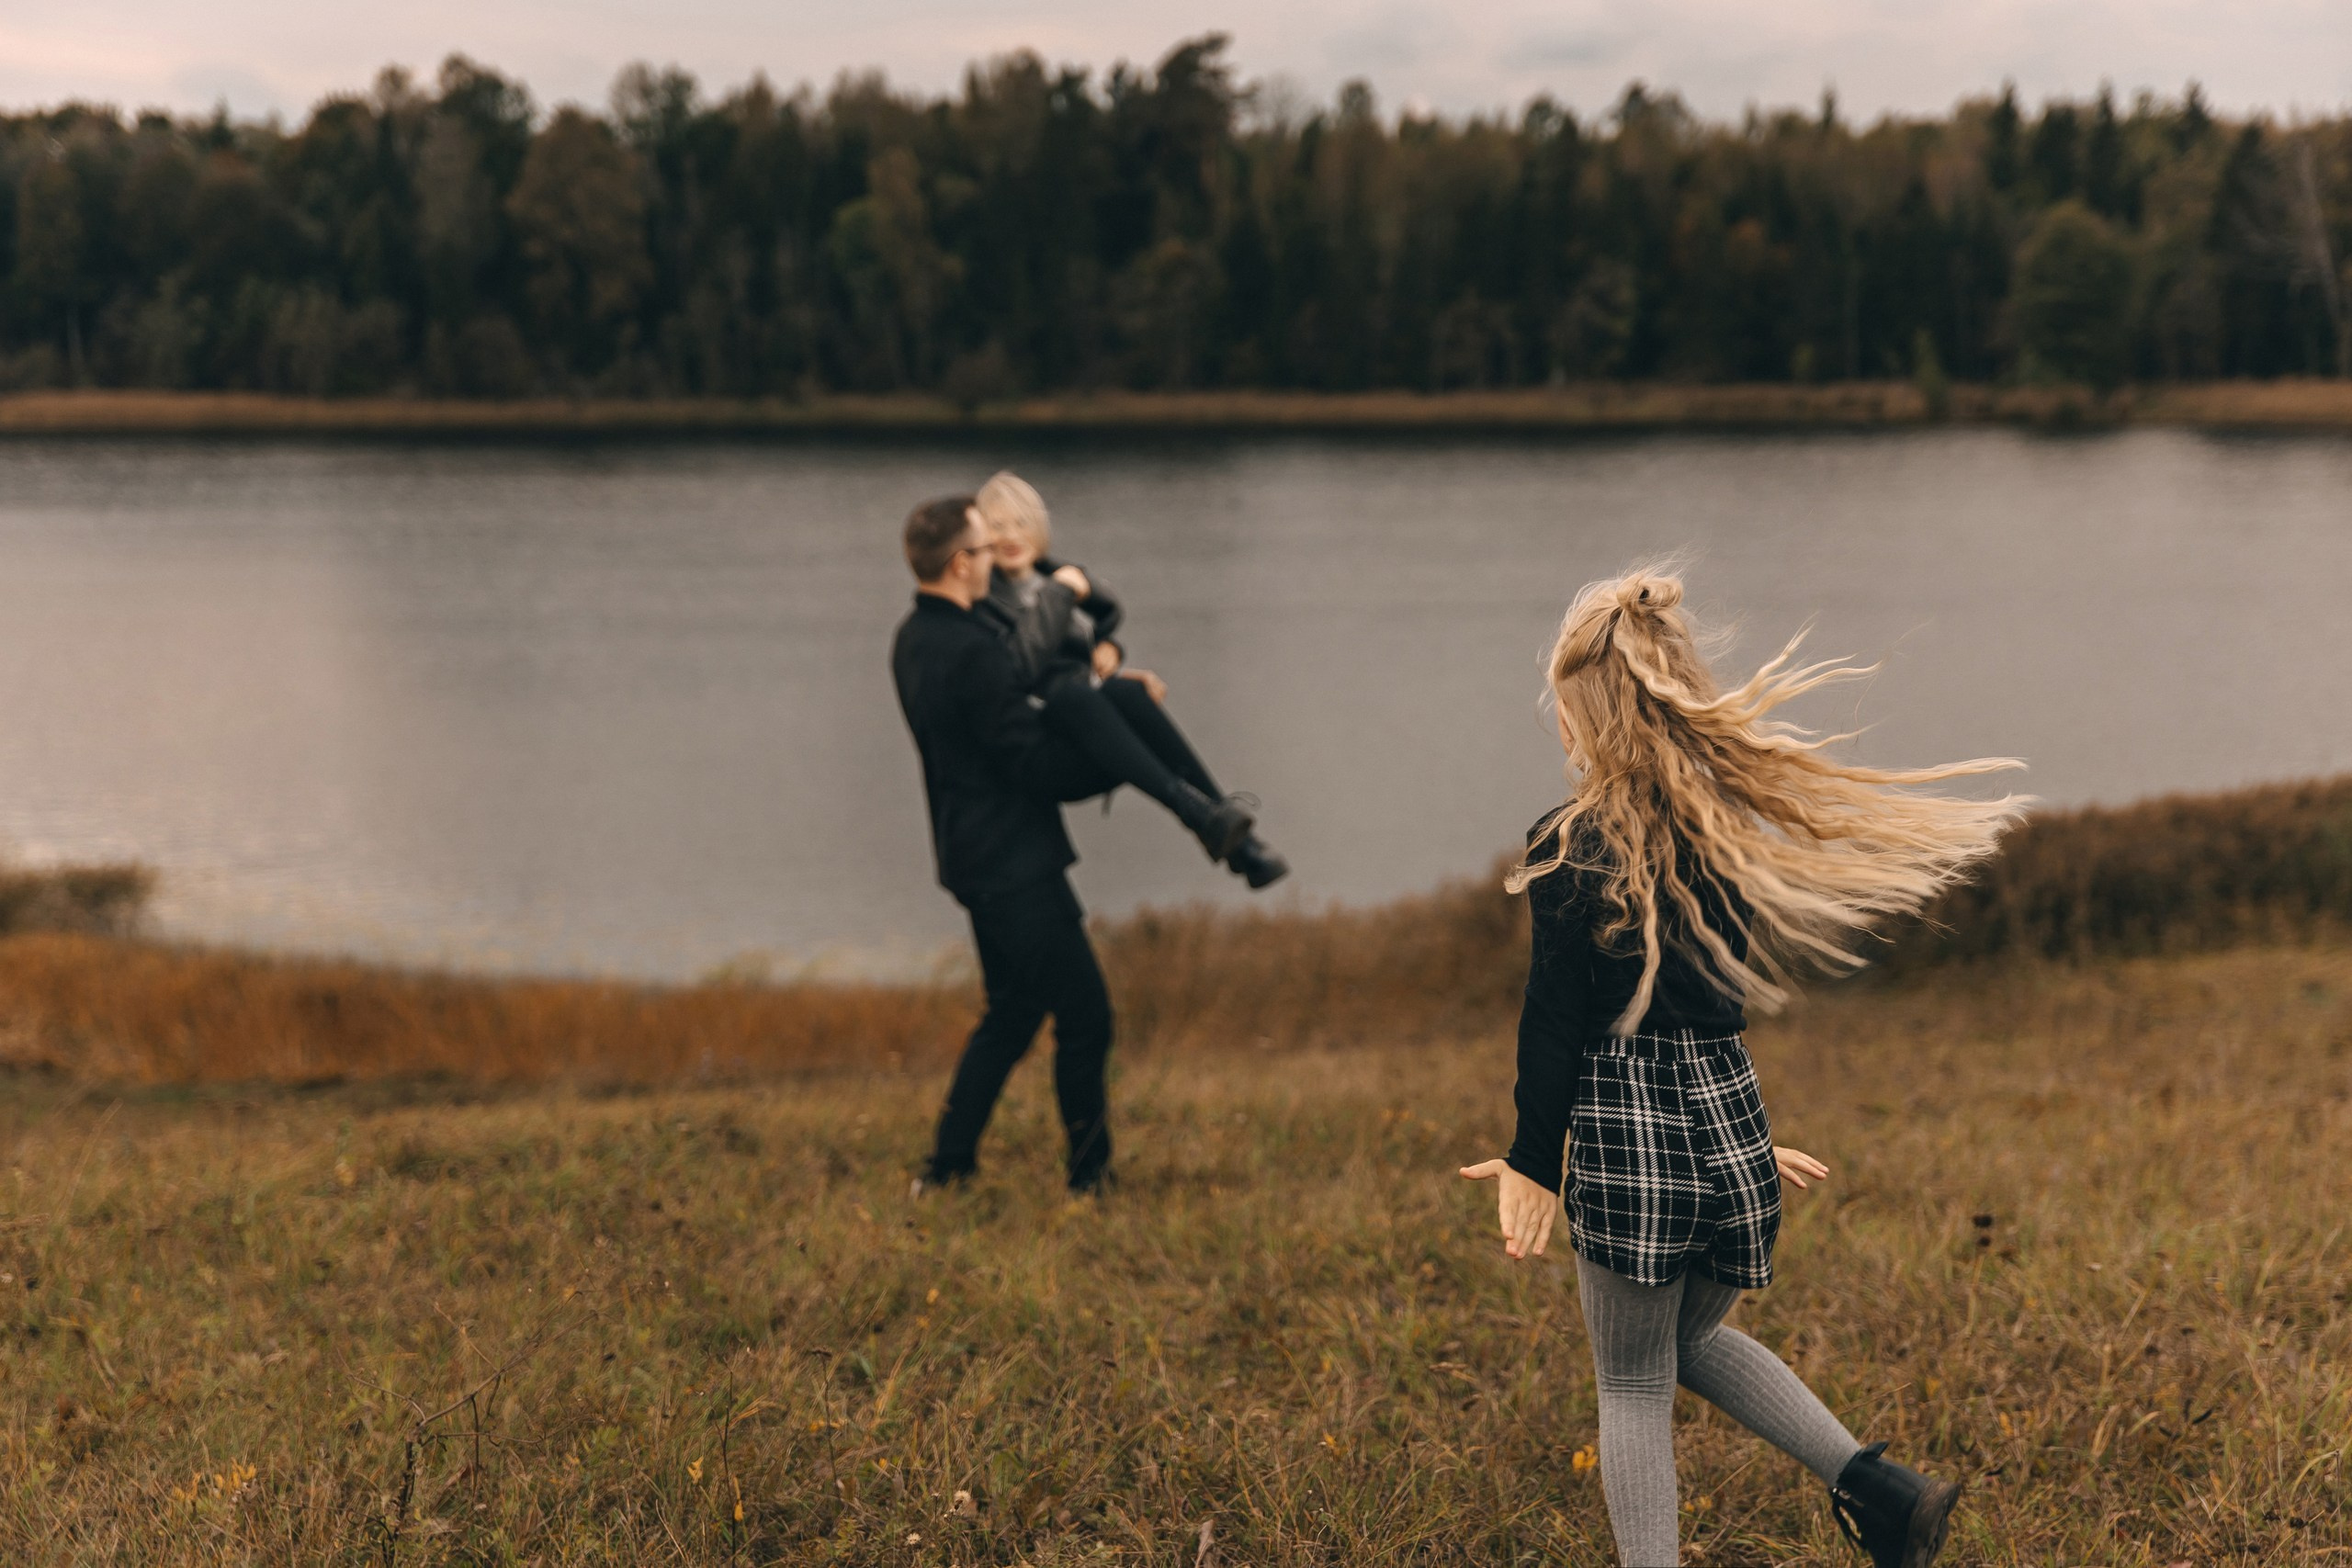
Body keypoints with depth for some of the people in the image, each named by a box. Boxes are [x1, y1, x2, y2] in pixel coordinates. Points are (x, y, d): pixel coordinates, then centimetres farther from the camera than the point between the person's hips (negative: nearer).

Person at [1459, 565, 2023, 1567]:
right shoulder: (1725, 831, 6)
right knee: (1694, 1339, 27)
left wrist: (1532, 1161, -5)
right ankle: (1878, 1487, 17)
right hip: (1729, 1112, 7)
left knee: (1632, 1386, 8)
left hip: (1628, 1130, -6)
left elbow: (1556, 1022, -12)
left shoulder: (1575, 852, -12)